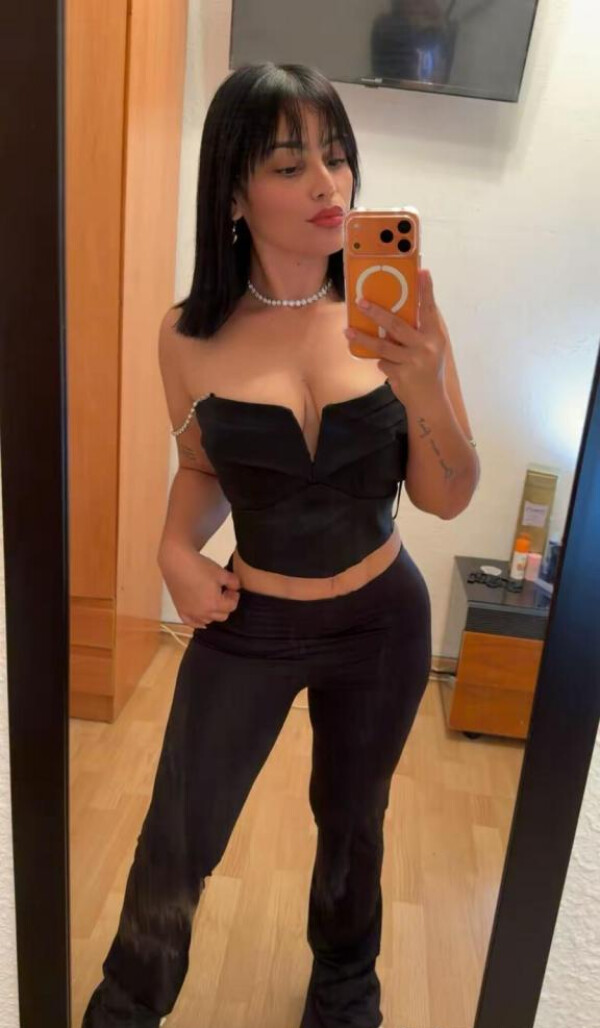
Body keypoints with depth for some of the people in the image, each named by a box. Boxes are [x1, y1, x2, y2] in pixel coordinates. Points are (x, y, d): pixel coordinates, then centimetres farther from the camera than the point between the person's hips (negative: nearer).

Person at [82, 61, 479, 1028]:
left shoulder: (396, 316, -13)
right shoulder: (191, 334, -11)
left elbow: (447, 500, -10)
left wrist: (424, 392, -28)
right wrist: (176, 548, -11)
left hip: (382, 621, 1)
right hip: (246, 625, 0)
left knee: (352, 821, 23)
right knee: (174, 853, 11)